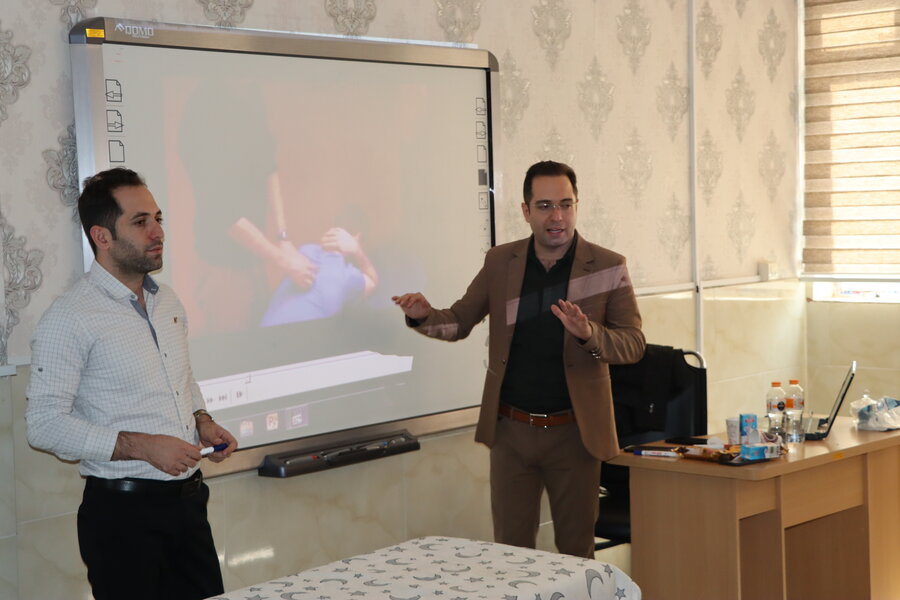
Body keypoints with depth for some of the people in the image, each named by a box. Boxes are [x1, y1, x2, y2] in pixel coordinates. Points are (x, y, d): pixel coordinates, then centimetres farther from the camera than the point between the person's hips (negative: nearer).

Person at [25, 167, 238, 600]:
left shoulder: (167, 301, 12)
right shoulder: (69, 319, -13)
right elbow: (44, 425, -17)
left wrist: (202, 422, 6)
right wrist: (141, 446, -21)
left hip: (187, 498, 7)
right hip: (122, 513, -7)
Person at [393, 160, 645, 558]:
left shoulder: (607, 267, -4)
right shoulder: (499, 263, 3)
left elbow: (633, 344, -6)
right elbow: (459, 322, 9)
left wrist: (589, 334, -27)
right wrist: (424, 316, -13)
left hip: (574, 432, -2)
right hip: (511, 430, 2)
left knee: (576, 551, 9)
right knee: (510, 550, 8)